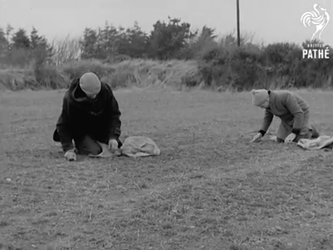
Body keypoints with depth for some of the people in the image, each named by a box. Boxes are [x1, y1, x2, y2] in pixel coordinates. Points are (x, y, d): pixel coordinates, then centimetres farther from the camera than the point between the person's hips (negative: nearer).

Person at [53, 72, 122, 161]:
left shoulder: (105, 90, -22)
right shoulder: (70, 99, -30)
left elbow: (114, 114, -14)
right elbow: (63, 125, -22)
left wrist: (113, 137, -27)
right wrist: (68, 148, -32)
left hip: (100, 129, 4)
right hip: (81, 131, -4)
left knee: (114, 148, -3)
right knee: (94, 151, -23)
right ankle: (77, 145, 10)